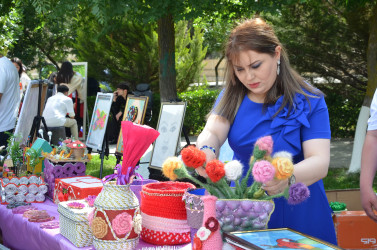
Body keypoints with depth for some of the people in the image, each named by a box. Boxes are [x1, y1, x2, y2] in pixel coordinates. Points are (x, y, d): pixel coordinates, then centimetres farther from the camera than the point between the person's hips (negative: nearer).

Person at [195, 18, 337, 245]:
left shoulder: (309, 101, -12)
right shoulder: (232, 96, -1)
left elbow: (320, 162, -21)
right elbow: (213, 132, -15)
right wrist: (206, 151, -40)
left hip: (296, 211, -2)